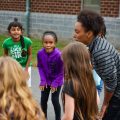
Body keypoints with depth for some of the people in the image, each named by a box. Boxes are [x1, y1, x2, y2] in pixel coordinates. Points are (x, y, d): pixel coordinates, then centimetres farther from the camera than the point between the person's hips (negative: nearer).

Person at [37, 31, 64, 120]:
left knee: (55, 100, 0)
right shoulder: (40, 53, -18)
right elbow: (40, 67, -3)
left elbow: (61, 71, -18)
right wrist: (43, 80, -9)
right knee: (43, 100, 11)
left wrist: (55, 83, -15)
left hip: (56, 81, -4)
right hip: (46, 81, 4)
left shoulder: (59, 55, -29)